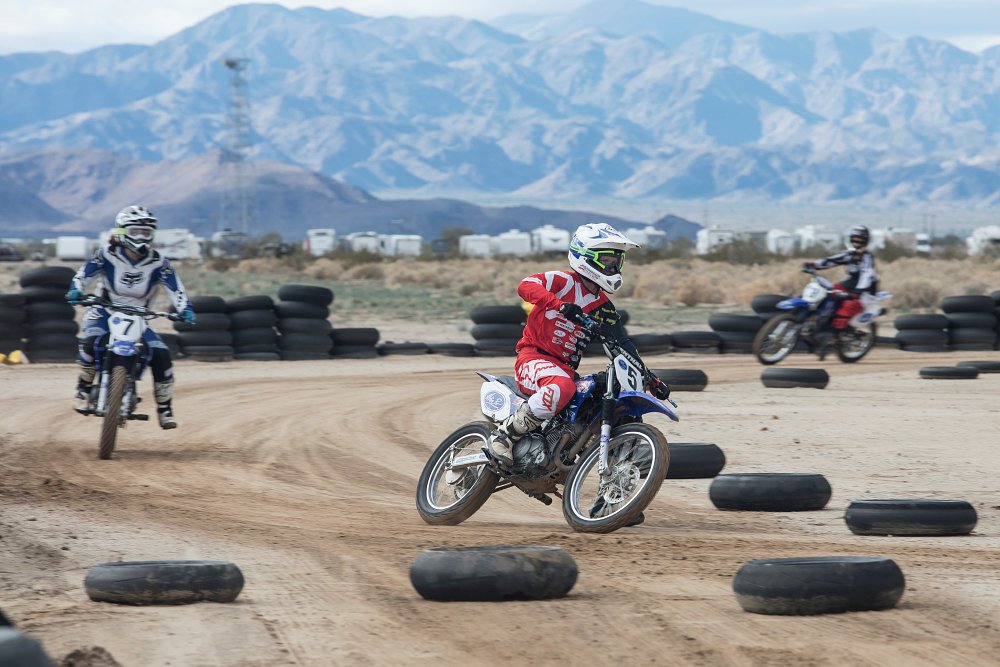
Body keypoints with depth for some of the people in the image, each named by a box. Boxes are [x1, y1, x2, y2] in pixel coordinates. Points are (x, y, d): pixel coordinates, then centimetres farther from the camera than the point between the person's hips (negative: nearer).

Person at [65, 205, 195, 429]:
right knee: (90, 341, -35)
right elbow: (84, 274, -13)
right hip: (105, 313, -2)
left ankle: (164, 408, -3)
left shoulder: (158, 262, -4)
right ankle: (84, 389, -13)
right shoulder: (106, 255, -8)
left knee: (161, 354, -18)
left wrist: (184, 309, -29)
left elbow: (175, 286, -10)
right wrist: (76, 291, -35)